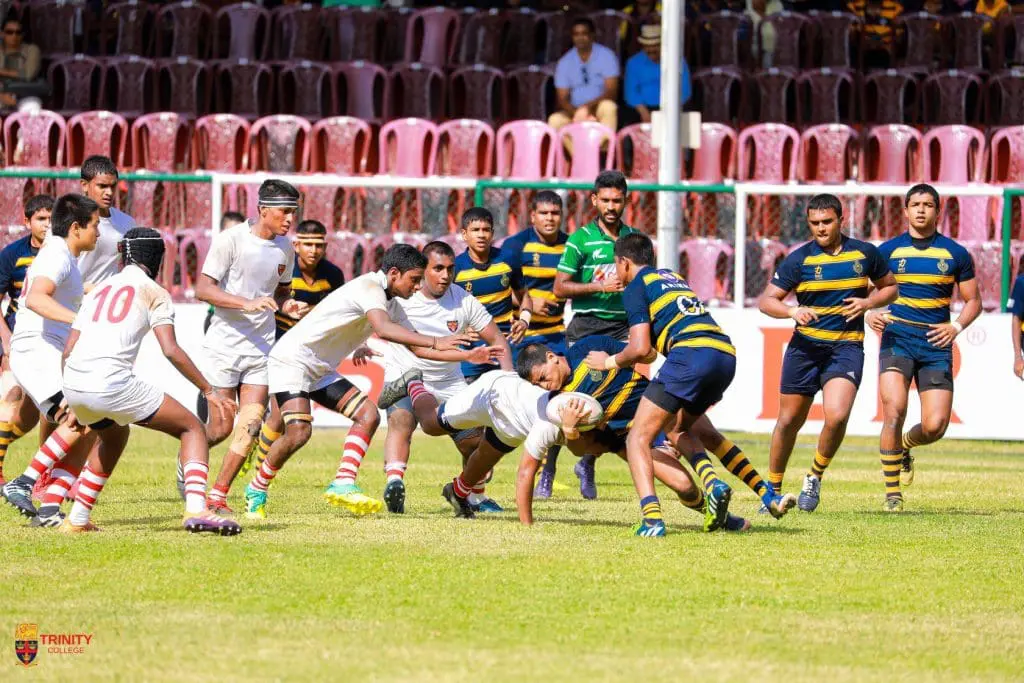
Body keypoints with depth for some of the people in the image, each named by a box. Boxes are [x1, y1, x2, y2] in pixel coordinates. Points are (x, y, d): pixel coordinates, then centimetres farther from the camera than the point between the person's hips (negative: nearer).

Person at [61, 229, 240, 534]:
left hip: (73, 383, 6)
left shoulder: (99, 290, 24)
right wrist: (209, 391, 0)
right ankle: (196, 510, -16)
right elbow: (171, 351, -4)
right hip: (112, 383, -6)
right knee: (192, 429, 5)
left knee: (114, 436, 36)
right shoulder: (154, 292, 8)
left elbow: (69, 350, 20)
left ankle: (77, 519, 32)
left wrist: (73, 403, 29)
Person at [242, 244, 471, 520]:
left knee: (368, 413, -6)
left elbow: (416, 347, 16)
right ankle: (256, 492, -1)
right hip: (293, 359, -10)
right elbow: (383, 329, -38)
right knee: (299, 431, -23)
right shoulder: (369, 287, -20)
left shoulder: (392, 305, 10)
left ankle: (343, 484, -13)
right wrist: (435, 342, -42)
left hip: (322, 370, 10)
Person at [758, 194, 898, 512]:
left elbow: (890, 287, 15)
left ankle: (815, 477, 3)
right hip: (805, 346, 1)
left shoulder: (865, 253, 1)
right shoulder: (799, 259, -3)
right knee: (789, 421, 6)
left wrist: (868, 302, -6)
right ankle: (773, 488, 25)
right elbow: (766, 300, -4)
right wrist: (792, 311, -24)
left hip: (847, 347, -1)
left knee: (837, 416, -22)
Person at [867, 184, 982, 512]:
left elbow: (973, 301, 13)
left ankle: (904, 446, 31)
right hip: (897, 340, -1)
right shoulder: (888, 251, 5)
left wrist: (956, 327, -6)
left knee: (935, 426, -7)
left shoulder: (956, 254, 7)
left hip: (936, 345, 1)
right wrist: (870, 315, -10)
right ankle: (892, 493, -10)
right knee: (894, 411, -21)